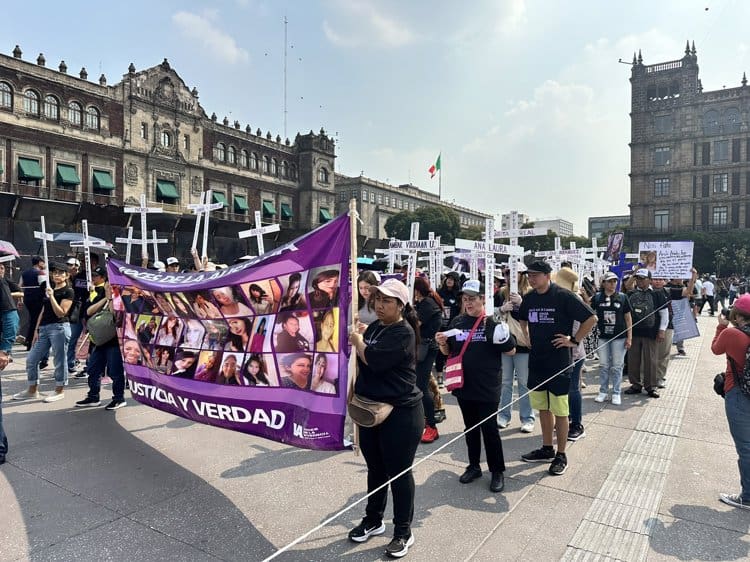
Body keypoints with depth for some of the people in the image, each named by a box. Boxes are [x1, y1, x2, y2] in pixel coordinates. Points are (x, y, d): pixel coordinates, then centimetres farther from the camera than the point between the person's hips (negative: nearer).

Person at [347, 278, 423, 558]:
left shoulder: (403, 332, -17)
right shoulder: (374, 327, 8)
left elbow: (375, 360, -28)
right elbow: (363, 364, 20)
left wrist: (357, 341, -11)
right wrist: (355, 392, 11)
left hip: (400, 413, -7)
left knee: (399, 473, 6)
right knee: (375, 470, 20)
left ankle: (403, 532, 22)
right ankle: (373, 520, 38)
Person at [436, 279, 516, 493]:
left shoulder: (492, 323, -8)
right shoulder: (457, 322, 4)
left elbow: (511, 351, -3)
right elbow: (449, 351, 13)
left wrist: (504, 341, -24)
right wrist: (442, 343, -8)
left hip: (487, 387, -4)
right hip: (464, 385, 4)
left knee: (489, 428, 3)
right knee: (470, 427, 17)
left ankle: (497, 471, 19)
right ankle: (474, 466, 31)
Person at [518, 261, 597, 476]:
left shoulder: (564, 296, -13)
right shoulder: (529, 298, 5)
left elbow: (591, 318, -11)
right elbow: (523, 320, 26)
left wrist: (574, 340, -11)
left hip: (559, 361, -6)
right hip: (536, 361, 6)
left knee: (560, 411, 3)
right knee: (543, 407, 15)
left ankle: (561, 455, 16)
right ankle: (547, 449, 29)